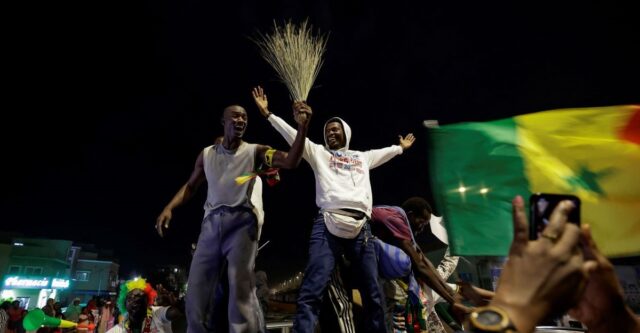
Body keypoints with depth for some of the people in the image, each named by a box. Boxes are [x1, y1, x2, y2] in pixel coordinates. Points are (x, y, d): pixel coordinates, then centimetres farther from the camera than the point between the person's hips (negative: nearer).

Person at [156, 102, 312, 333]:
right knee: (196, 290, 6)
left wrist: (302, 127, -20)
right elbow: (191, 185, 22)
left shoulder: (254, 151, 5)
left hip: (242, 221, -3)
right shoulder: (207, 154, 16)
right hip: (212, 222, 4)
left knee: (240, 286, -16)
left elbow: (290, 162, -8)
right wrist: (169, 208, 6)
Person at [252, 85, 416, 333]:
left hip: (361, 227, 4)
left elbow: (385, 152, 46)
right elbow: (292, 135, 14)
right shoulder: (318, 152, 20)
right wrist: (268, 113, 10)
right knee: (311, 293, -16)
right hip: (328, 225, -3)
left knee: (374, 296, 6)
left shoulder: (362, 157, 29)